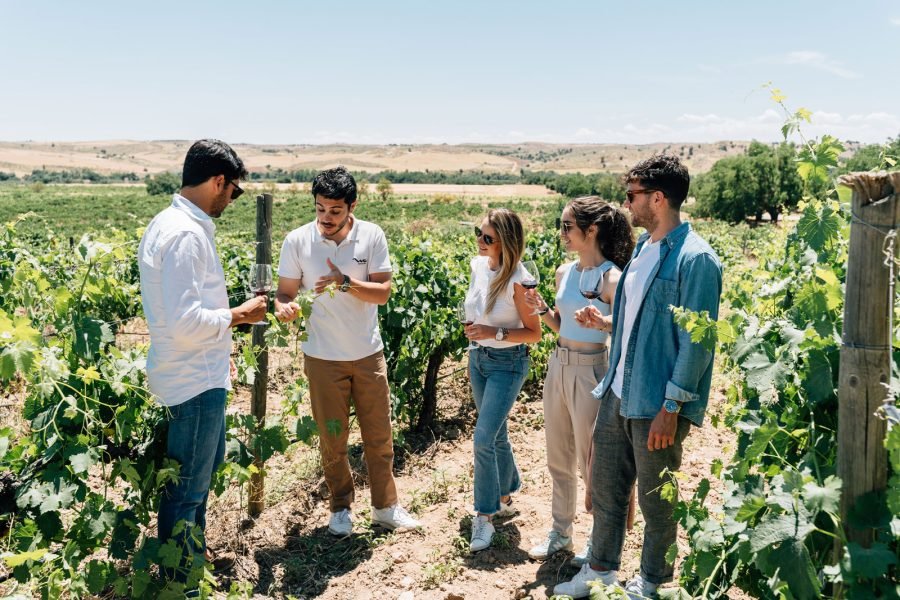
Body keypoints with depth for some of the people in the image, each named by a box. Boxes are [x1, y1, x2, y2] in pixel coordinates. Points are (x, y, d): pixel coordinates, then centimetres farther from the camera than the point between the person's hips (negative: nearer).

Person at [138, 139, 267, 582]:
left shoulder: (174, 223, 8)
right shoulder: (185, 234, -24)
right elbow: (186, 321, -28)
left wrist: (220, 346, 19)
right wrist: (238, 316, -14)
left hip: (200, 373, 11)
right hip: (195, 380, -10)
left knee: (203, 470, 26)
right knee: (186, 485, 5)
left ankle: (194, 551, 44)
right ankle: (178, 578, 22)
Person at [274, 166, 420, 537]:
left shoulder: (372, 236, -8)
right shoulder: (297, 241, -9)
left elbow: (383, 293, -10)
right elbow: (285, 292, -4)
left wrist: (346, 282, -27)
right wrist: (284, 307, -27)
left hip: (368, 354, 1)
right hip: (323, 357, -1)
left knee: (379, 435, 11)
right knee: (332, 439, 11)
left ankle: (385, 506, 28)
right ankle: (341, 507, 31)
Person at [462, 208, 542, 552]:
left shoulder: (517, 280, -23)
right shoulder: (478, 266, -2)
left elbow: (534, 333, -16)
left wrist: (495, 333, -25)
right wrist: (473, 330, 4)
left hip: (507, 363, -7)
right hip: (478, 357, 7)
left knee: (484, 438, -12)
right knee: (496, 434, 19)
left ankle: (484, 516, 3)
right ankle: (505, 496, 37)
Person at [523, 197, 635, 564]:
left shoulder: (611, 279, -14)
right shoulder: (564, 273, 7)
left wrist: (600, 322, -31)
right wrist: (542, 309, -3)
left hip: (590, 371, -7)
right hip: (558, 366, 7)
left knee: (591, 462, 6)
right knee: (558, 458, 17)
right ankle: (560, 531, 33)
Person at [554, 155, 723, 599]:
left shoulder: (695, 259, -17)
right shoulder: (644, 246, 9)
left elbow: (696, 342, -18)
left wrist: (671, 408, -19)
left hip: (657, 405, -8)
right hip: (618, 393, 8)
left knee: (655, 499, 10)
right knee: (604, 487, 17)